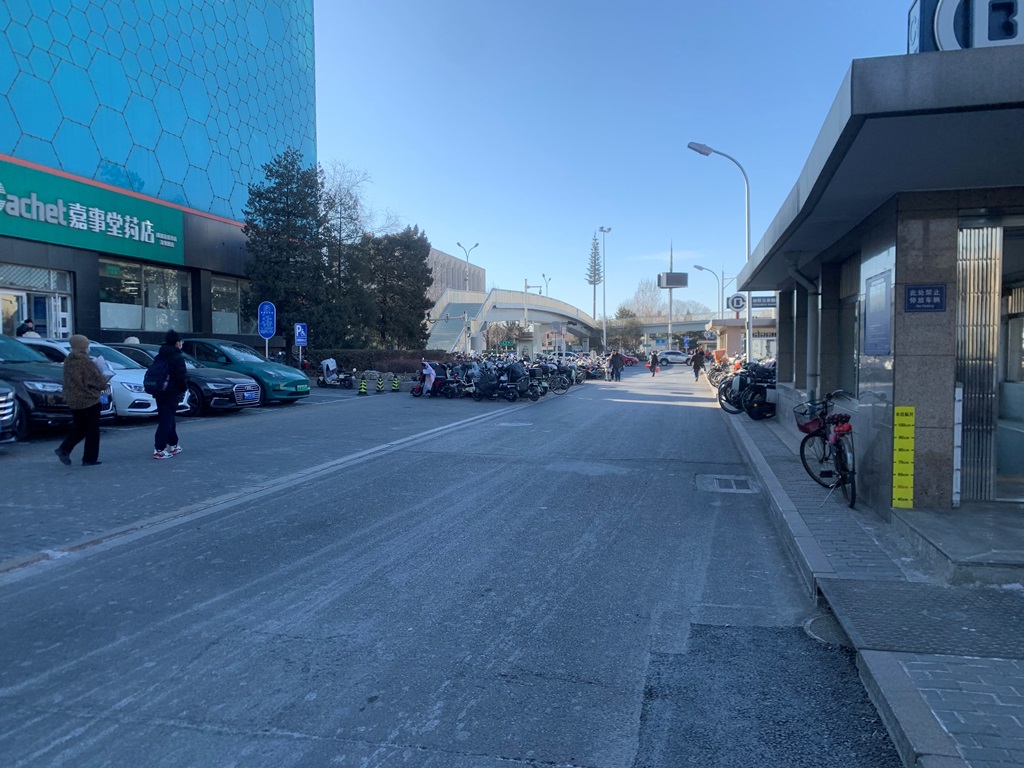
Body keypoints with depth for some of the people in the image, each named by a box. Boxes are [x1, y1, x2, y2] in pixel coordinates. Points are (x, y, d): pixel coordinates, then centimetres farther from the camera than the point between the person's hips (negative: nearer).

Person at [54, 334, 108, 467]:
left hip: (73, 401, 7)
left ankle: (64, 449, 3)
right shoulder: (86, 362, -18)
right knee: (92, 430, 5)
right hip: (89, 400, -7)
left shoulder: (68, 360, 5)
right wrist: (103, 377, 4)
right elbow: (99, 382, -16)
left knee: (79, 428, 19)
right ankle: (90, 459, 8)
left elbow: (68, 381, 14)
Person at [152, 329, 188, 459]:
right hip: (172, 393, -8)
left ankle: (173, 445, 28)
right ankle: (159, 450, -11)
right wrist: (184, 388, 0)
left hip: (159, 393, 8)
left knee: (166, 419, 18)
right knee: (166, 421, -7)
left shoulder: (158, 357, 11)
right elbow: (181, 377, -16)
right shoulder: (177, 358, -12)